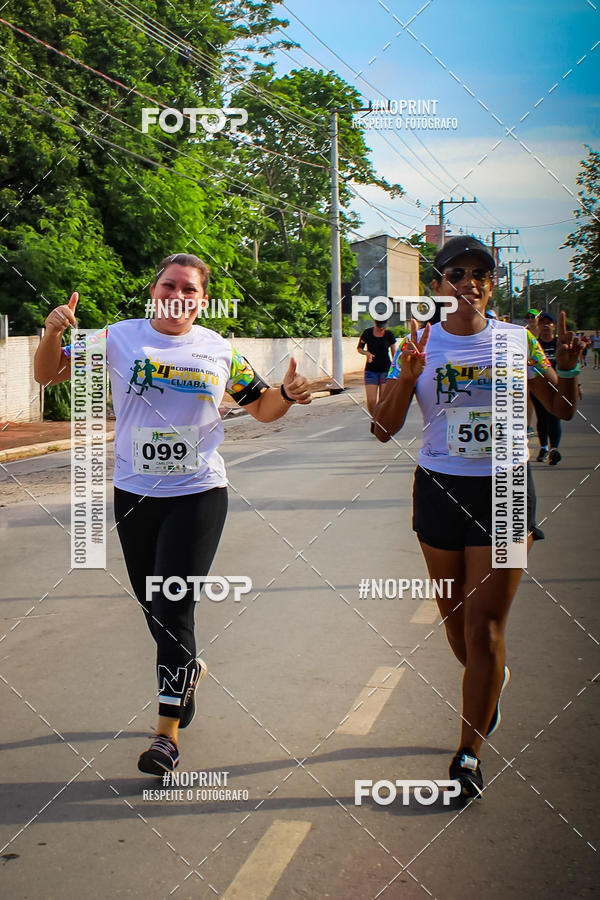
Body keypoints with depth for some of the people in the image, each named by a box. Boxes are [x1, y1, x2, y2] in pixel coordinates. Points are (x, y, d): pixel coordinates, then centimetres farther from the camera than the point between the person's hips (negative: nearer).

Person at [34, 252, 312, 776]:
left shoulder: (220, 351, 3)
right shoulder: (118, 338, 0)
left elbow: (262, 407, 13)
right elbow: (48, 375, 3)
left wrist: (288, 393, -9)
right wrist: (53, 333, -17)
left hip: (199, 495, -2)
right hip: (135, 494, 2)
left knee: (173, 609, -7)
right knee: (153, 605, 15)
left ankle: (169, 729, 4)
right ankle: (188, 668, 46)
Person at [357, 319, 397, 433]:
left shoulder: (389, 335, -3)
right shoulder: (367, 333, -4)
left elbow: (394, 353, 5)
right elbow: (359, 348, 8)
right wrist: (367, 353, -13)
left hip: (386, 370, 0)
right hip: (371, 370, 0)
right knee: (371, 401, -7)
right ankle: (373, 419, 21)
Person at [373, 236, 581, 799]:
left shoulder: (517, 341, 0)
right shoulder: (419, 345, -1)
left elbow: (563, 411, 9)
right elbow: (384, 429, -4)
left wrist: (567, 369, -12)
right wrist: (405, 378, -21)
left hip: (504, 488, -2)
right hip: (440, 488, 2)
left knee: (484, 626, -6)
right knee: (455, 619, 14)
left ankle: (469, 753, 6)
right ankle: (488, 687, 47)